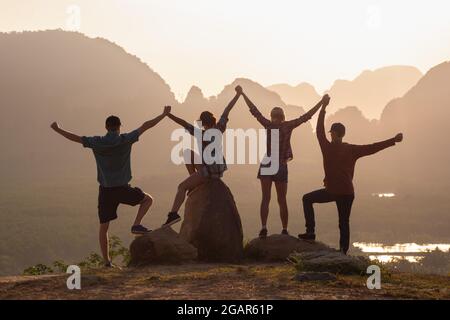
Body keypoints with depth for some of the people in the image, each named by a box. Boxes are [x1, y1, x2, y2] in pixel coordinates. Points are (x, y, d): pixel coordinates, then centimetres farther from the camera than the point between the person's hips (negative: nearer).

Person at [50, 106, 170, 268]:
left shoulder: (97, 142, -2)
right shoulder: (125, 140, -5)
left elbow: (74, 137, 5)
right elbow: (146, 126, 0)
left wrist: (57, 129, 20)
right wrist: (164, 115, 9)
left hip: (105, 190, 2)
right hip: (123, 189, -2)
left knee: (103, 227, 11)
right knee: (148, 199, 21)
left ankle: (107, 261, 9)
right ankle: (136, 225, 0)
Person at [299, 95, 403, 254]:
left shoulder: (328, 148, -5)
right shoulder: (352, 150, 1)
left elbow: (319, 131, 5)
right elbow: (373, 148, -2)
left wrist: (323, 107, 9)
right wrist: (393, 140, 1)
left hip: (331, 191, -3)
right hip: (347, 193, 3)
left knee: (307, 199, 16)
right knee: (344, 223, 10)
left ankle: (310, 231, 8)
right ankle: (343, 251, 3)